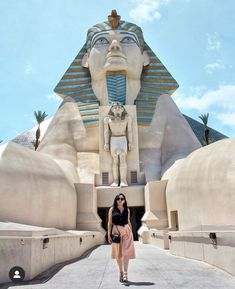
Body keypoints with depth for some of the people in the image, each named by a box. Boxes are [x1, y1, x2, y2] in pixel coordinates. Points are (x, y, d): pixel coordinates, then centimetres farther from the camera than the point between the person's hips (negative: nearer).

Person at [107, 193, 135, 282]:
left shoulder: (127, 209, 8)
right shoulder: (112, 209, 2)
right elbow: (110, 222, 1)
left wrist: (131, 232, 14)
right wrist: (109, 235, -4)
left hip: (126, 231, 1)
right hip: (116, 231, -1)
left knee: (126, 252, -8)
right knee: (118, 253, 6)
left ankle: (125, 273, -3)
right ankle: (121, 272, 21)